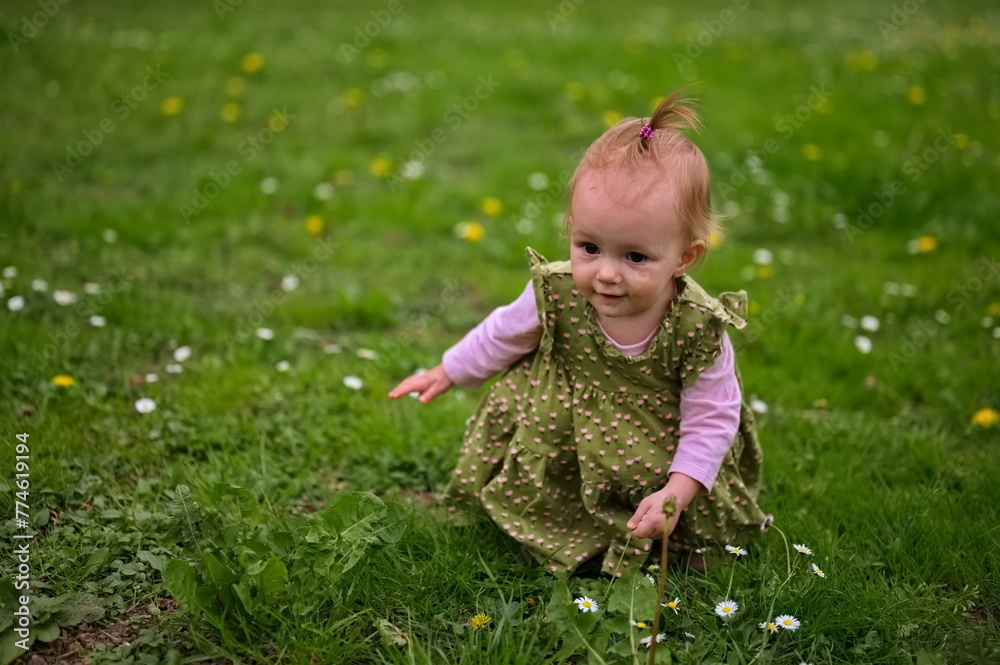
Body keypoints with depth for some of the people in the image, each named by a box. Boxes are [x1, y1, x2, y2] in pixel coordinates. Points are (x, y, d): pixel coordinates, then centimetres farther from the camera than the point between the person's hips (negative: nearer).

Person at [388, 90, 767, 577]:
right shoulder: (556, 293, -25)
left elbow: (711, 422, -20)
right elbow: (504, 335, -3)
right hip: (569, 435, 2)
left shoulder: (699, 330, -31)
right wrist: (449, 372, 10)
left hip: (657, 449, -1)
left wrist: (675, 494, -29)